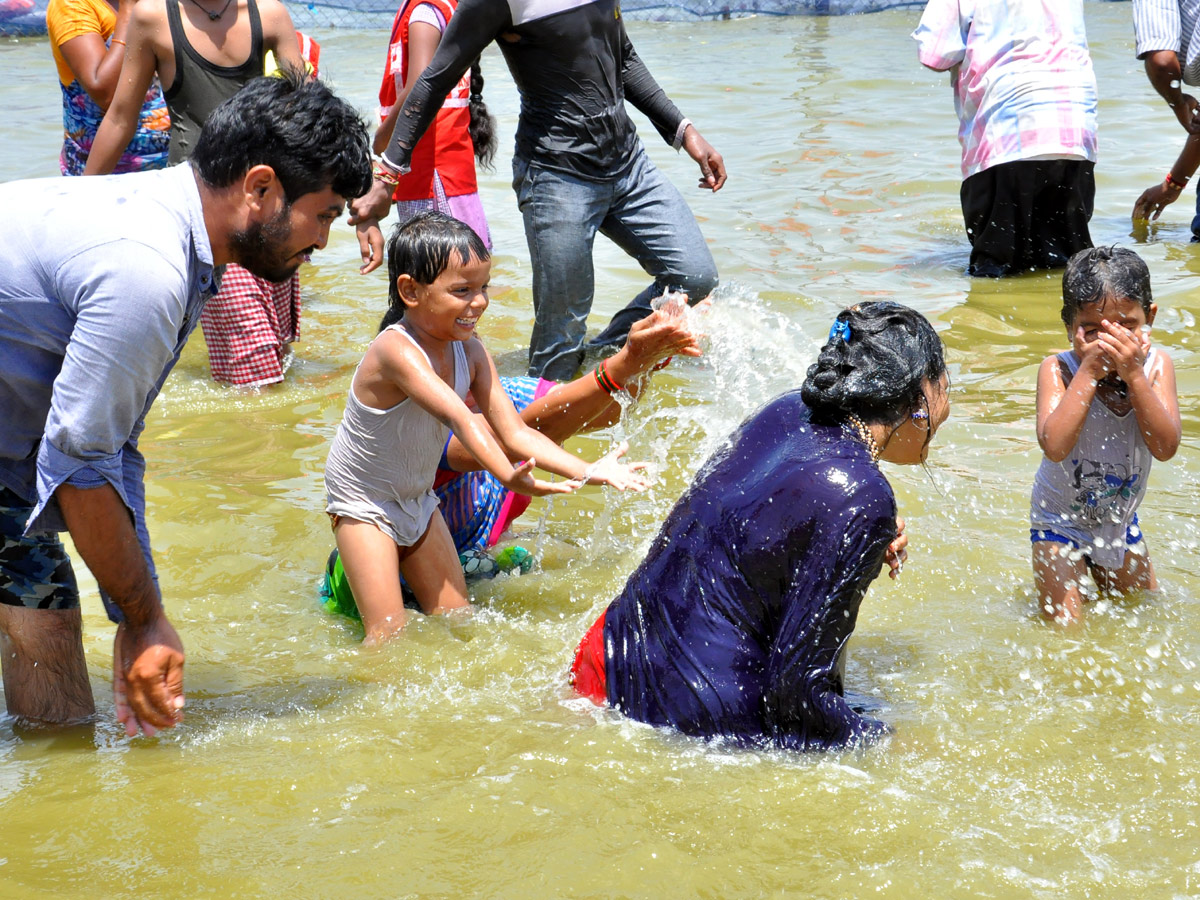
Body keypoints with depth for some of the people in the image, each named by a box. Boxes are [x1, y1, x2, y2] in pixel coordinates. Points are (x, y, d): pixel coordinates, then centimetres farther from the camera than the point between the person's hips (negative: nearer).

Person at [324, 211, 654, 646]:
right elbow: (457, 417, -45)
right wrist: (508, 477, -57)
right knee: (388, 635, -13)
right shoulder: (397, 350, -31)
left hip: (418, 502, 7)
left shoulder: (470, 353, -8)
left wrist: (586, 471, -22)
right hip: (364, 506, -7)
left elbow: (515, 433, -11)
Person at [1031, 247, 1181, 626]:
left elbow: (1165, 447, -26)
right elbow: (1054, 446, -39)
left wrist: (1134, 375, -35)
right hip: (1061, 519, -4)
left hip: (1119, 520, 4)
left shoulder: (1155, 364, -16)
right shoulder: (1058, 369, -24)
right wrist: (1089, 373, -39)